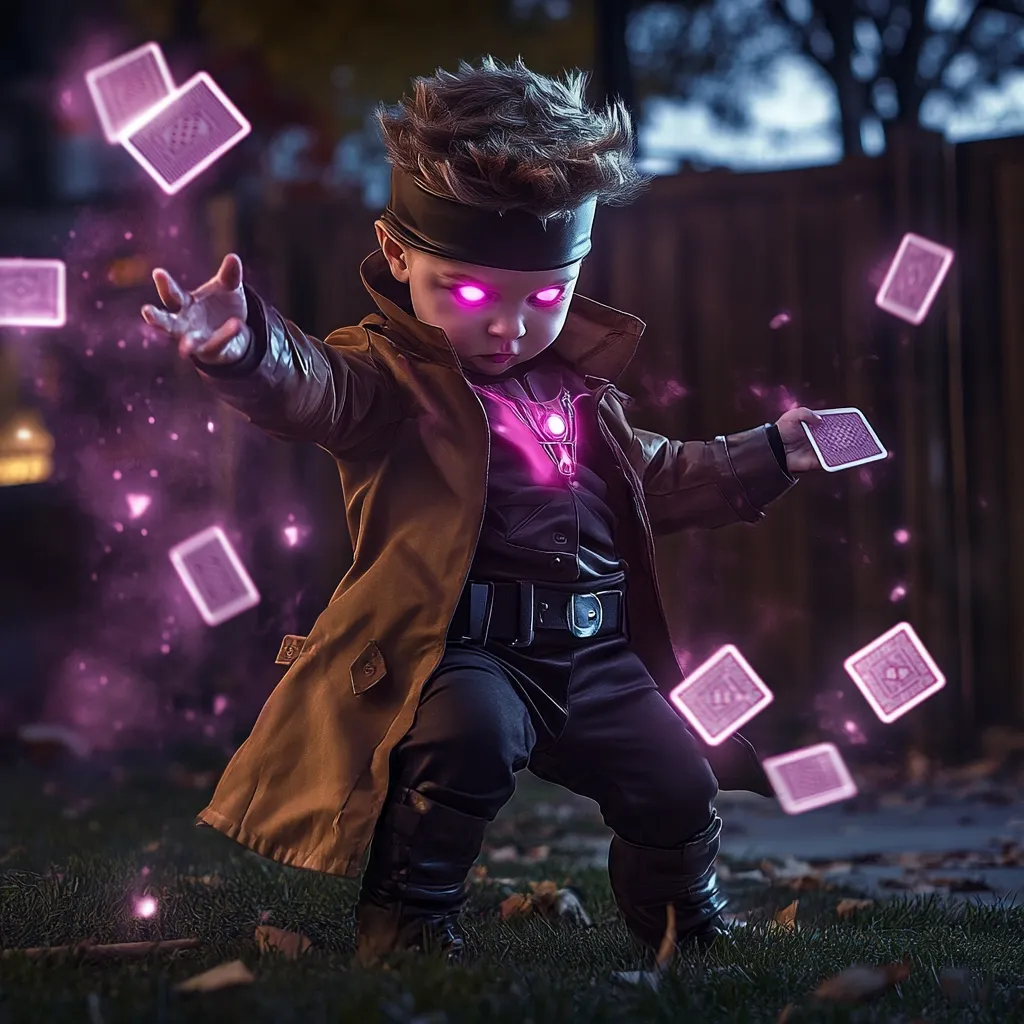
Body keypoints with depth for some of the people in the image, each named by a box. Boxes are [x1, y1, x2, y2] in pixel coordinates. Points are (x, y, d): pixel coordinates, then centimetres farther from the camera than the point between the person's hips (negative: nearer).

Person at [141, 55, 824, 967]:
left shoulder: (580, 385, 17)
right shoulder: (392, 375, -8)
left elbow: (656, 479, 33)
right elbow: (312, 386, -33)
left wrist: (766, 456, 26)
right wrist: (251, 349, -56)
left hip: (596, 653, 7)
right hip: (458, 651, -7)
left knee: (677, 785, 8)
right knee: (472, 731, -37)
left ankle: (687, 927, 42)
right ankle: (408, 914, -12)